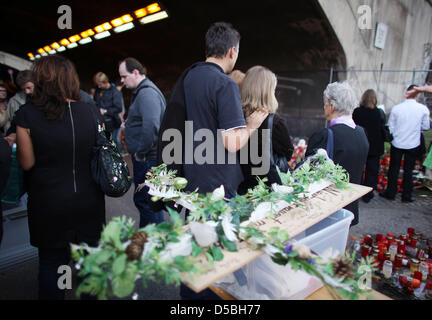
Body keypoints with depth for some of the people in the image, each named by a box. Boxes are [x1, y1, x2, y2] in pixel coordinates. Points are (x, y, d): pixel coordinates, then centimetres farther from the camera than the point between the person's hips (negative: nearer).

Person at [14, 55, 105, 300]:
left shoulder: (27, 114, -14)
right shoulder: (91, 111, -9)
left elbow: (27, 162, -7)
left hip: (49, 206, -2)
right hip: (89, 202, 2)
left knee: (51, 262, 18)